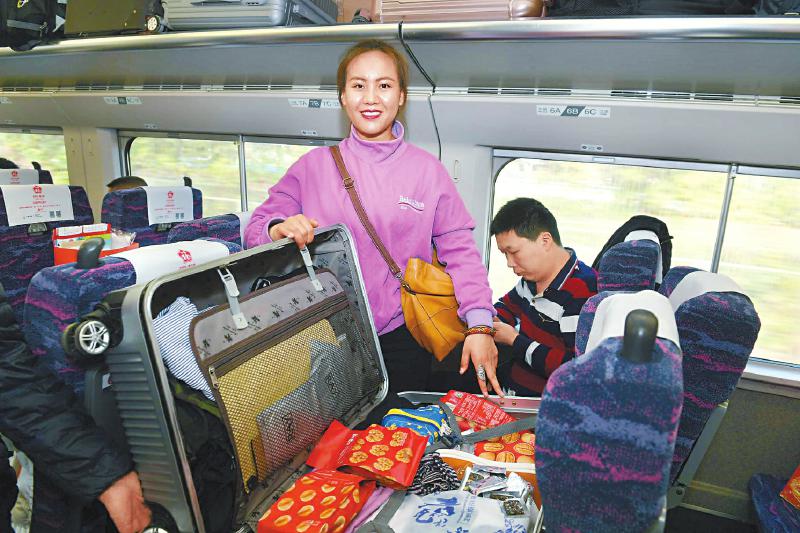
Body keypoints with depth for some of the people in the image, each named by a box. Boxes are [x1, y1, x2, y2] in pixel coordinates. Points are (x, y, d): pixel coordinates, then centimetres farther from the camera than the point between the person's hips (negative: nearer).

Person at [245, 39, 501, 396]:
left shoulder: (428, 170, 2)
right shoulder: (314, 166, 2)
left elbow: (459, 250, 0)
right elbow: (255, 230, 2)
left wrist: (480, 325, -9)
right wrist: (278, 229, -22)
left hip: (402, 338, 0)